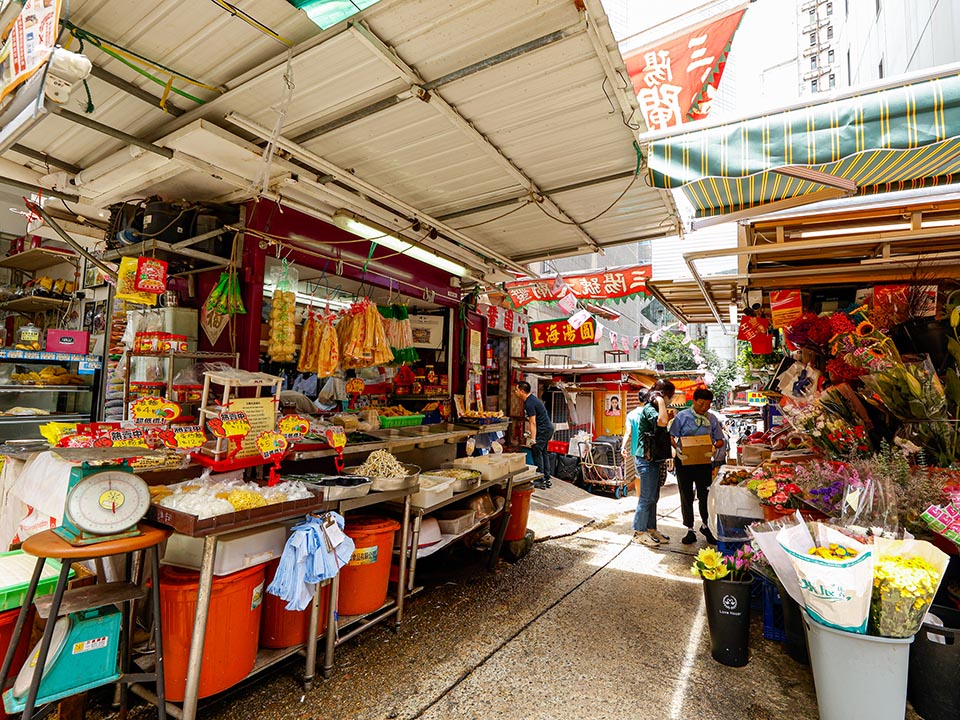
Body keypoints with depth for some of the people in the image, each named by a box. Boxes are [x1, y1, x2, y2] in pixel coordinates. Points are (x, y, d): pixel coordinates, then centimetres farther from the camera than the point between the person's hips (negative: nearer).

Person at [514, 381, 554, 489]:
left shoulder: (529, 404, -20)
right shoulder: (531, 399, 12)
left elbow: (533, 423, -22)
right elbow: (530, 420, 19)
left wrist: (533, 439, -21)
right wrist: (527, 432, 21)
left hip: (543, 430, -10)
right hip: (548, 428, 10)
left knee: (537, 453, -4)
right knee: (543, 453, 15)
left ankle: (540, 481, 1)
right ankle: (546, 479, 21)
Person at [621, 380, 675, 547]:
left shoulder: (653, 408, 14)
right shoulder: (648, 409, -16)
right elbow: (662, 422, -36)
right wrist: (660, 402, -25)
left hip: (654, 459, 10)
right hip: (646, 459, -10)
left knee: (653, 497, 15)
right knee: (647, 497, -2)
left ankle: (651, 529, 26)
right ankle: (639, 532, 9)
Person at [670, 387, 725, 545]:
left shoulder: (712, 419, 3)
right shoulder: (682, 416, -5)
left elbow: (720, 441, 7)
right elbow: (671, 436, -5)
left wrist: (714, 447, -15)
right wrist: (678, 448, -22)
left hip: (704, 462, 2)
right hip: (684, 461, -1)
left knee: (705, 495, 8)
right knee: (686, 496, 8)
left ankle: (705, 525, 33)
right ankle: (690, 530, 22)